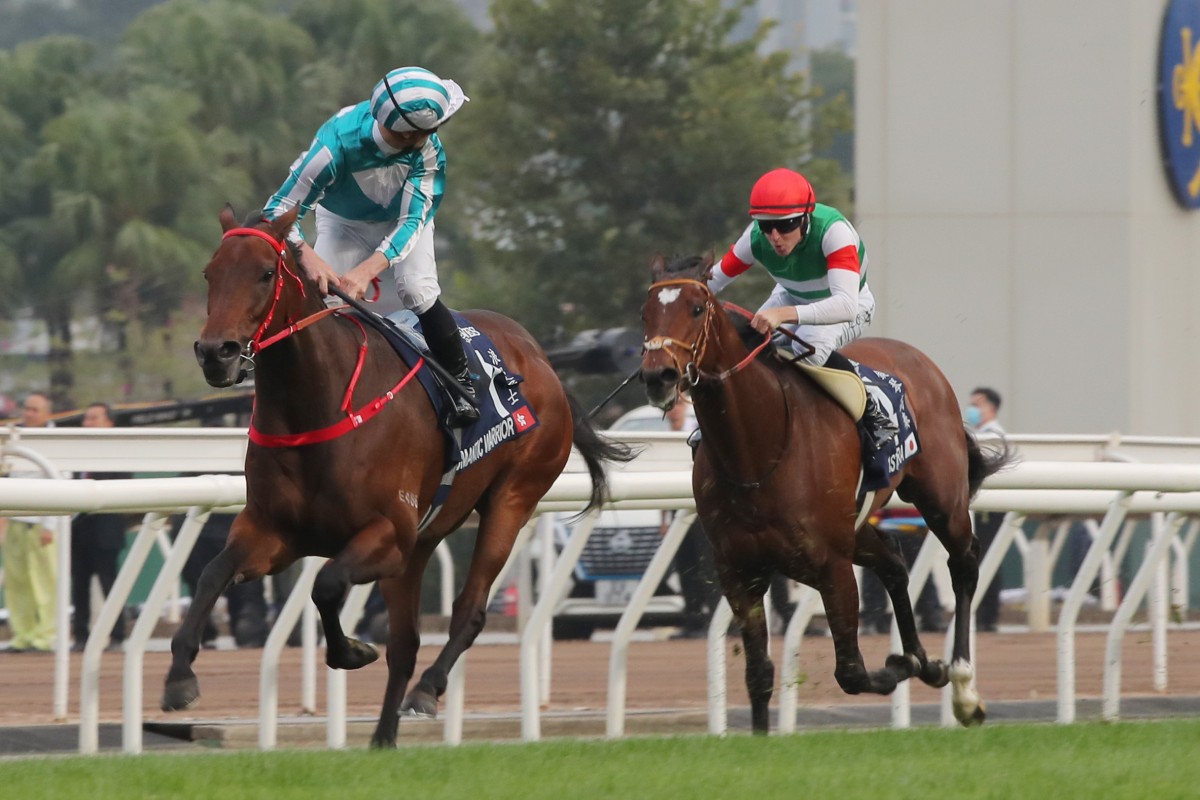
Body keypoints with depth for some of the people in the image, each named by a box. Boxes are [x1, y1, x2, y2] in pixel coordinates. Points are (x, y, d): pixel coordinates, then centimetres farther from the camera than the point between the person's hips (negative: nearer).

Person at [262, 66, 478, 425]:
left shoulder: (428, 149, -34)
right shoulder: (338, 142, -41)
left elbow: (412, 219, -35)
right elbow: (280, 210, -37)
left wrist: (369, 269, -52)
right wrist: (308, 256, -57)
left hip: (402, 218, 0)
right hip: (344, 224, 0)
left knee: (418, 290, -23)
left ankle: (460, 381, -7)